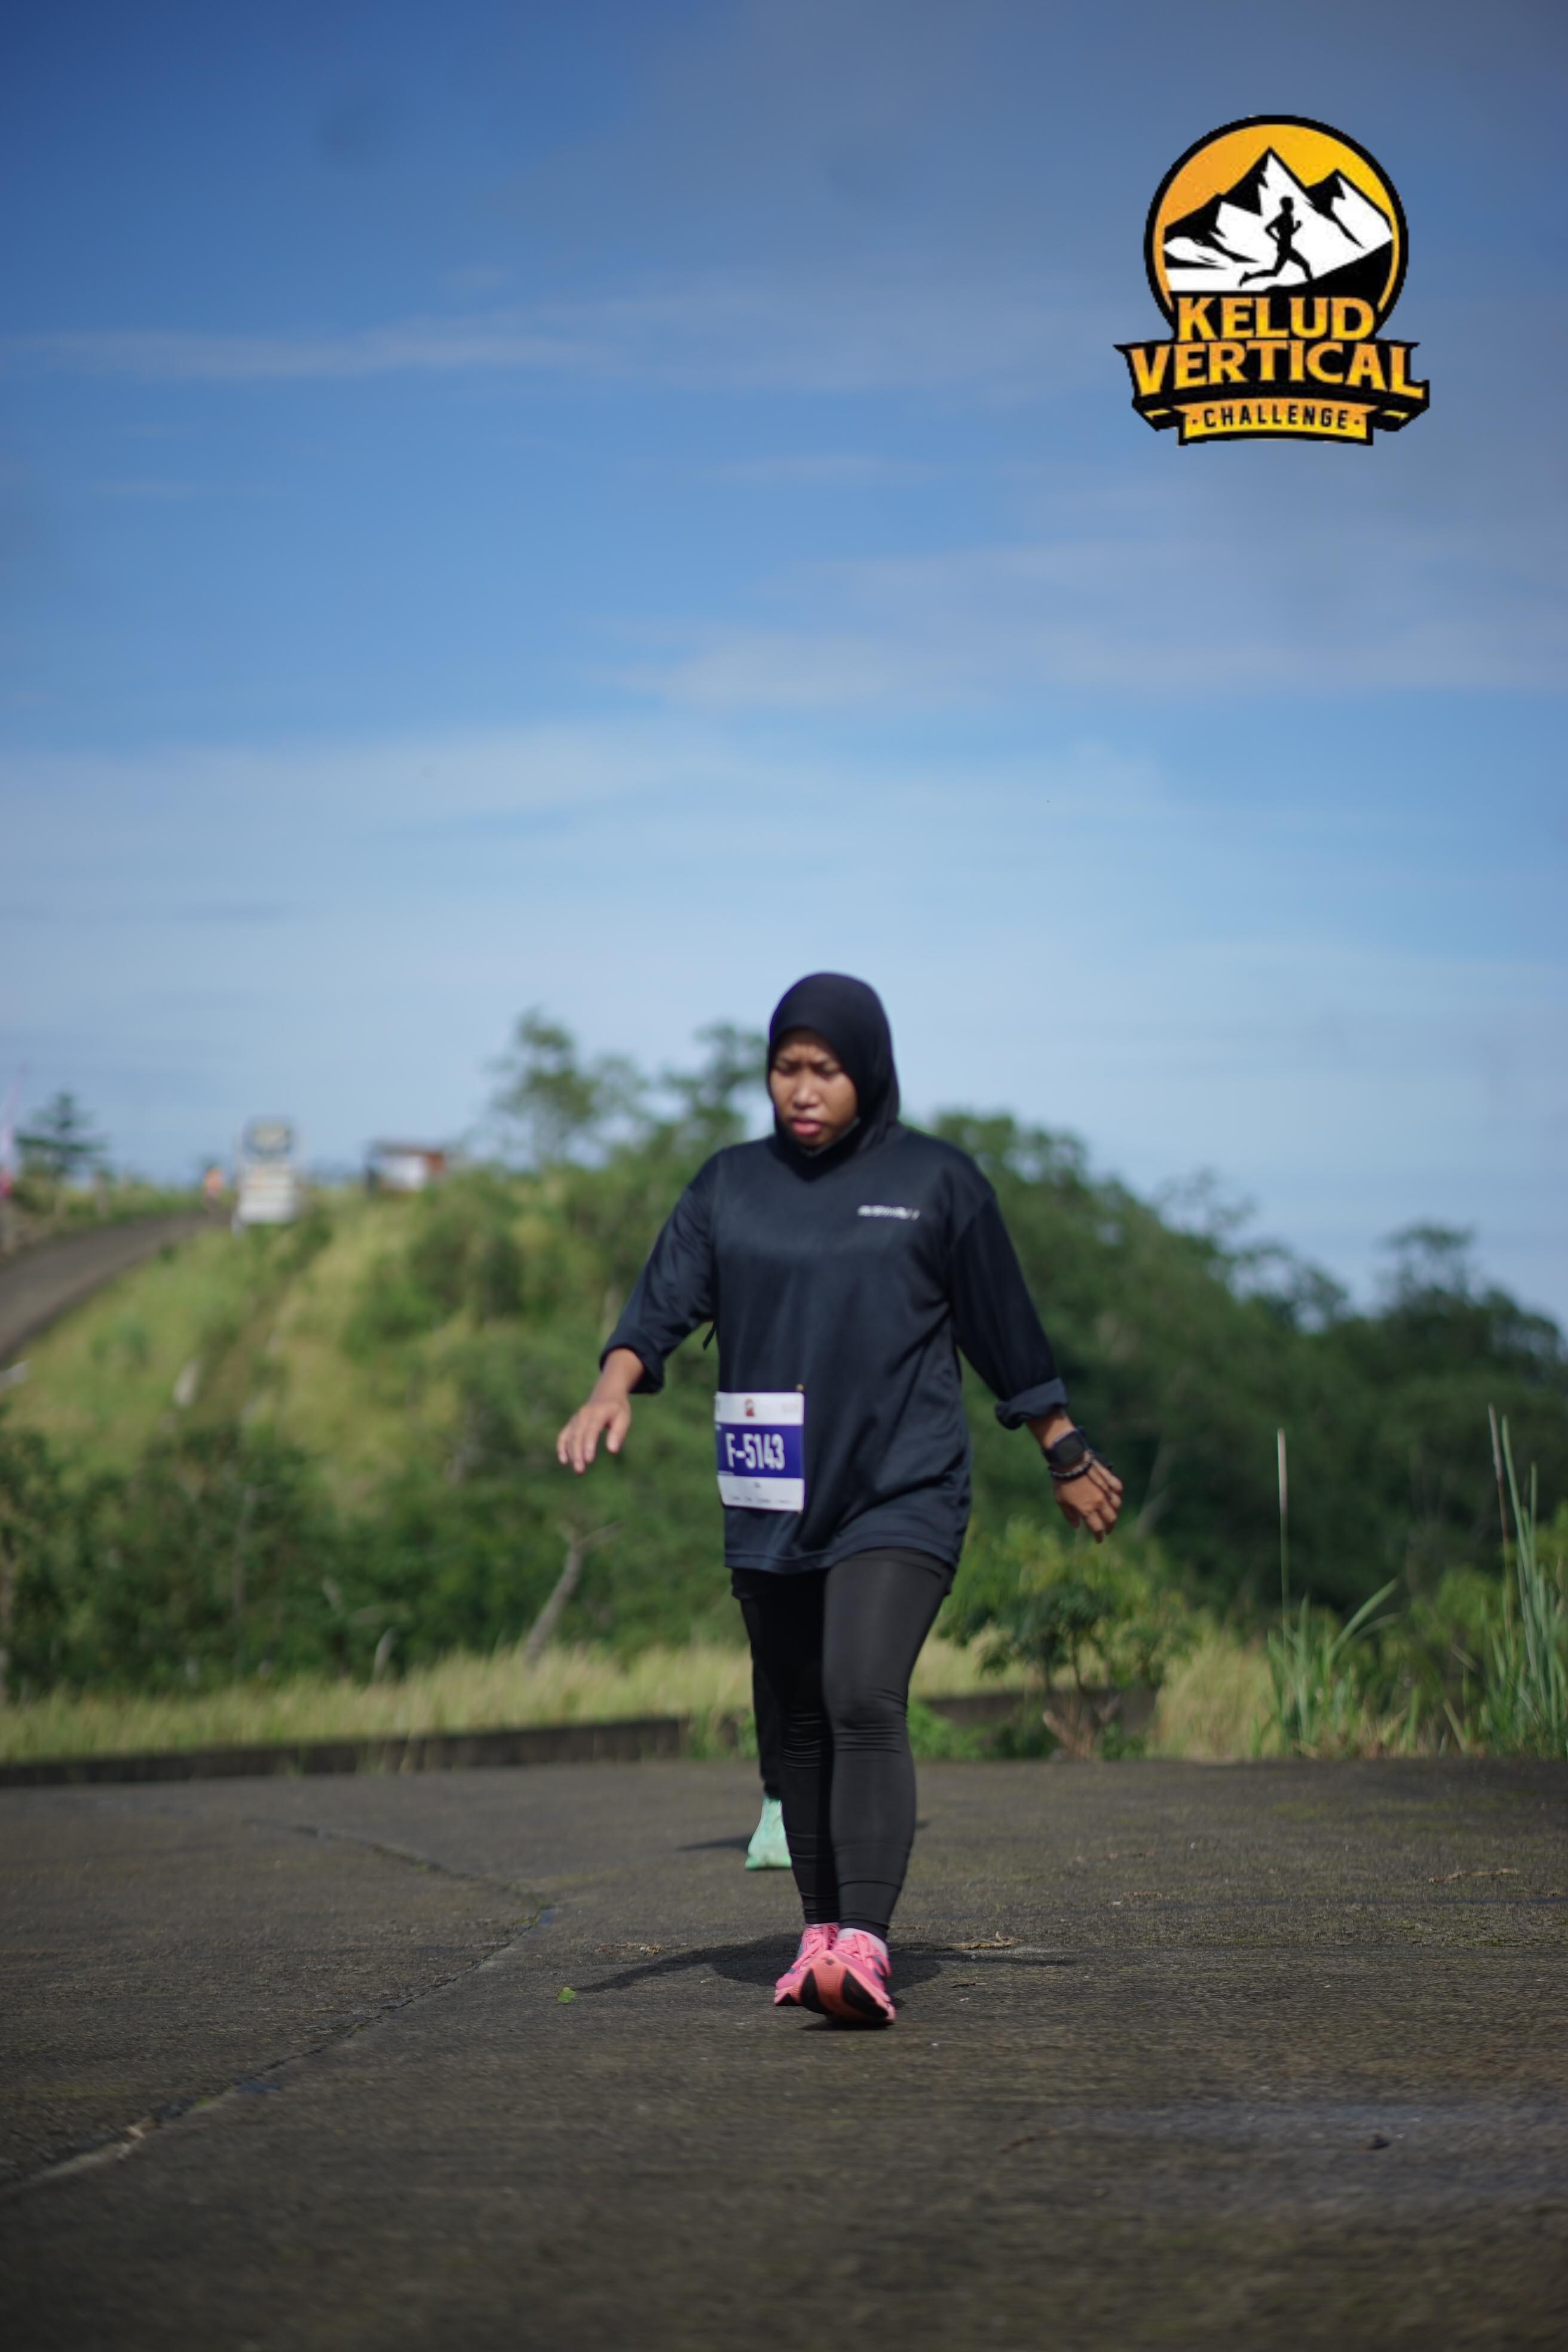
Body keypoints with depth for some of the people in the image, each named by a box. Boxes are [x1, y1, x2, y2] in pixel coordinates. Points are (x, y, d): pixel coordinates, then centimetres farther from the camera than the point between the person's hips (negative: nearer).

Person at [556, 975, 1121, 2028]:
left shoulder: (938, 1181, 3)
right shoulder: (730, 1186, 11)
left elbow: (1005, 1329, 9)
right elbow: (663, 1305, 1)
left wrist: (1068, 1456, 15)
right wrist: (614, 1389, -18)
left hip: (903, 1497, -4)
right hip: (772, 1507, 4)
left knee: (865, 1702, -19)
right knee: (806, 1721, 10)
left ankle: (864, 1950, -28)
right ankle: (822, 1934, 23)